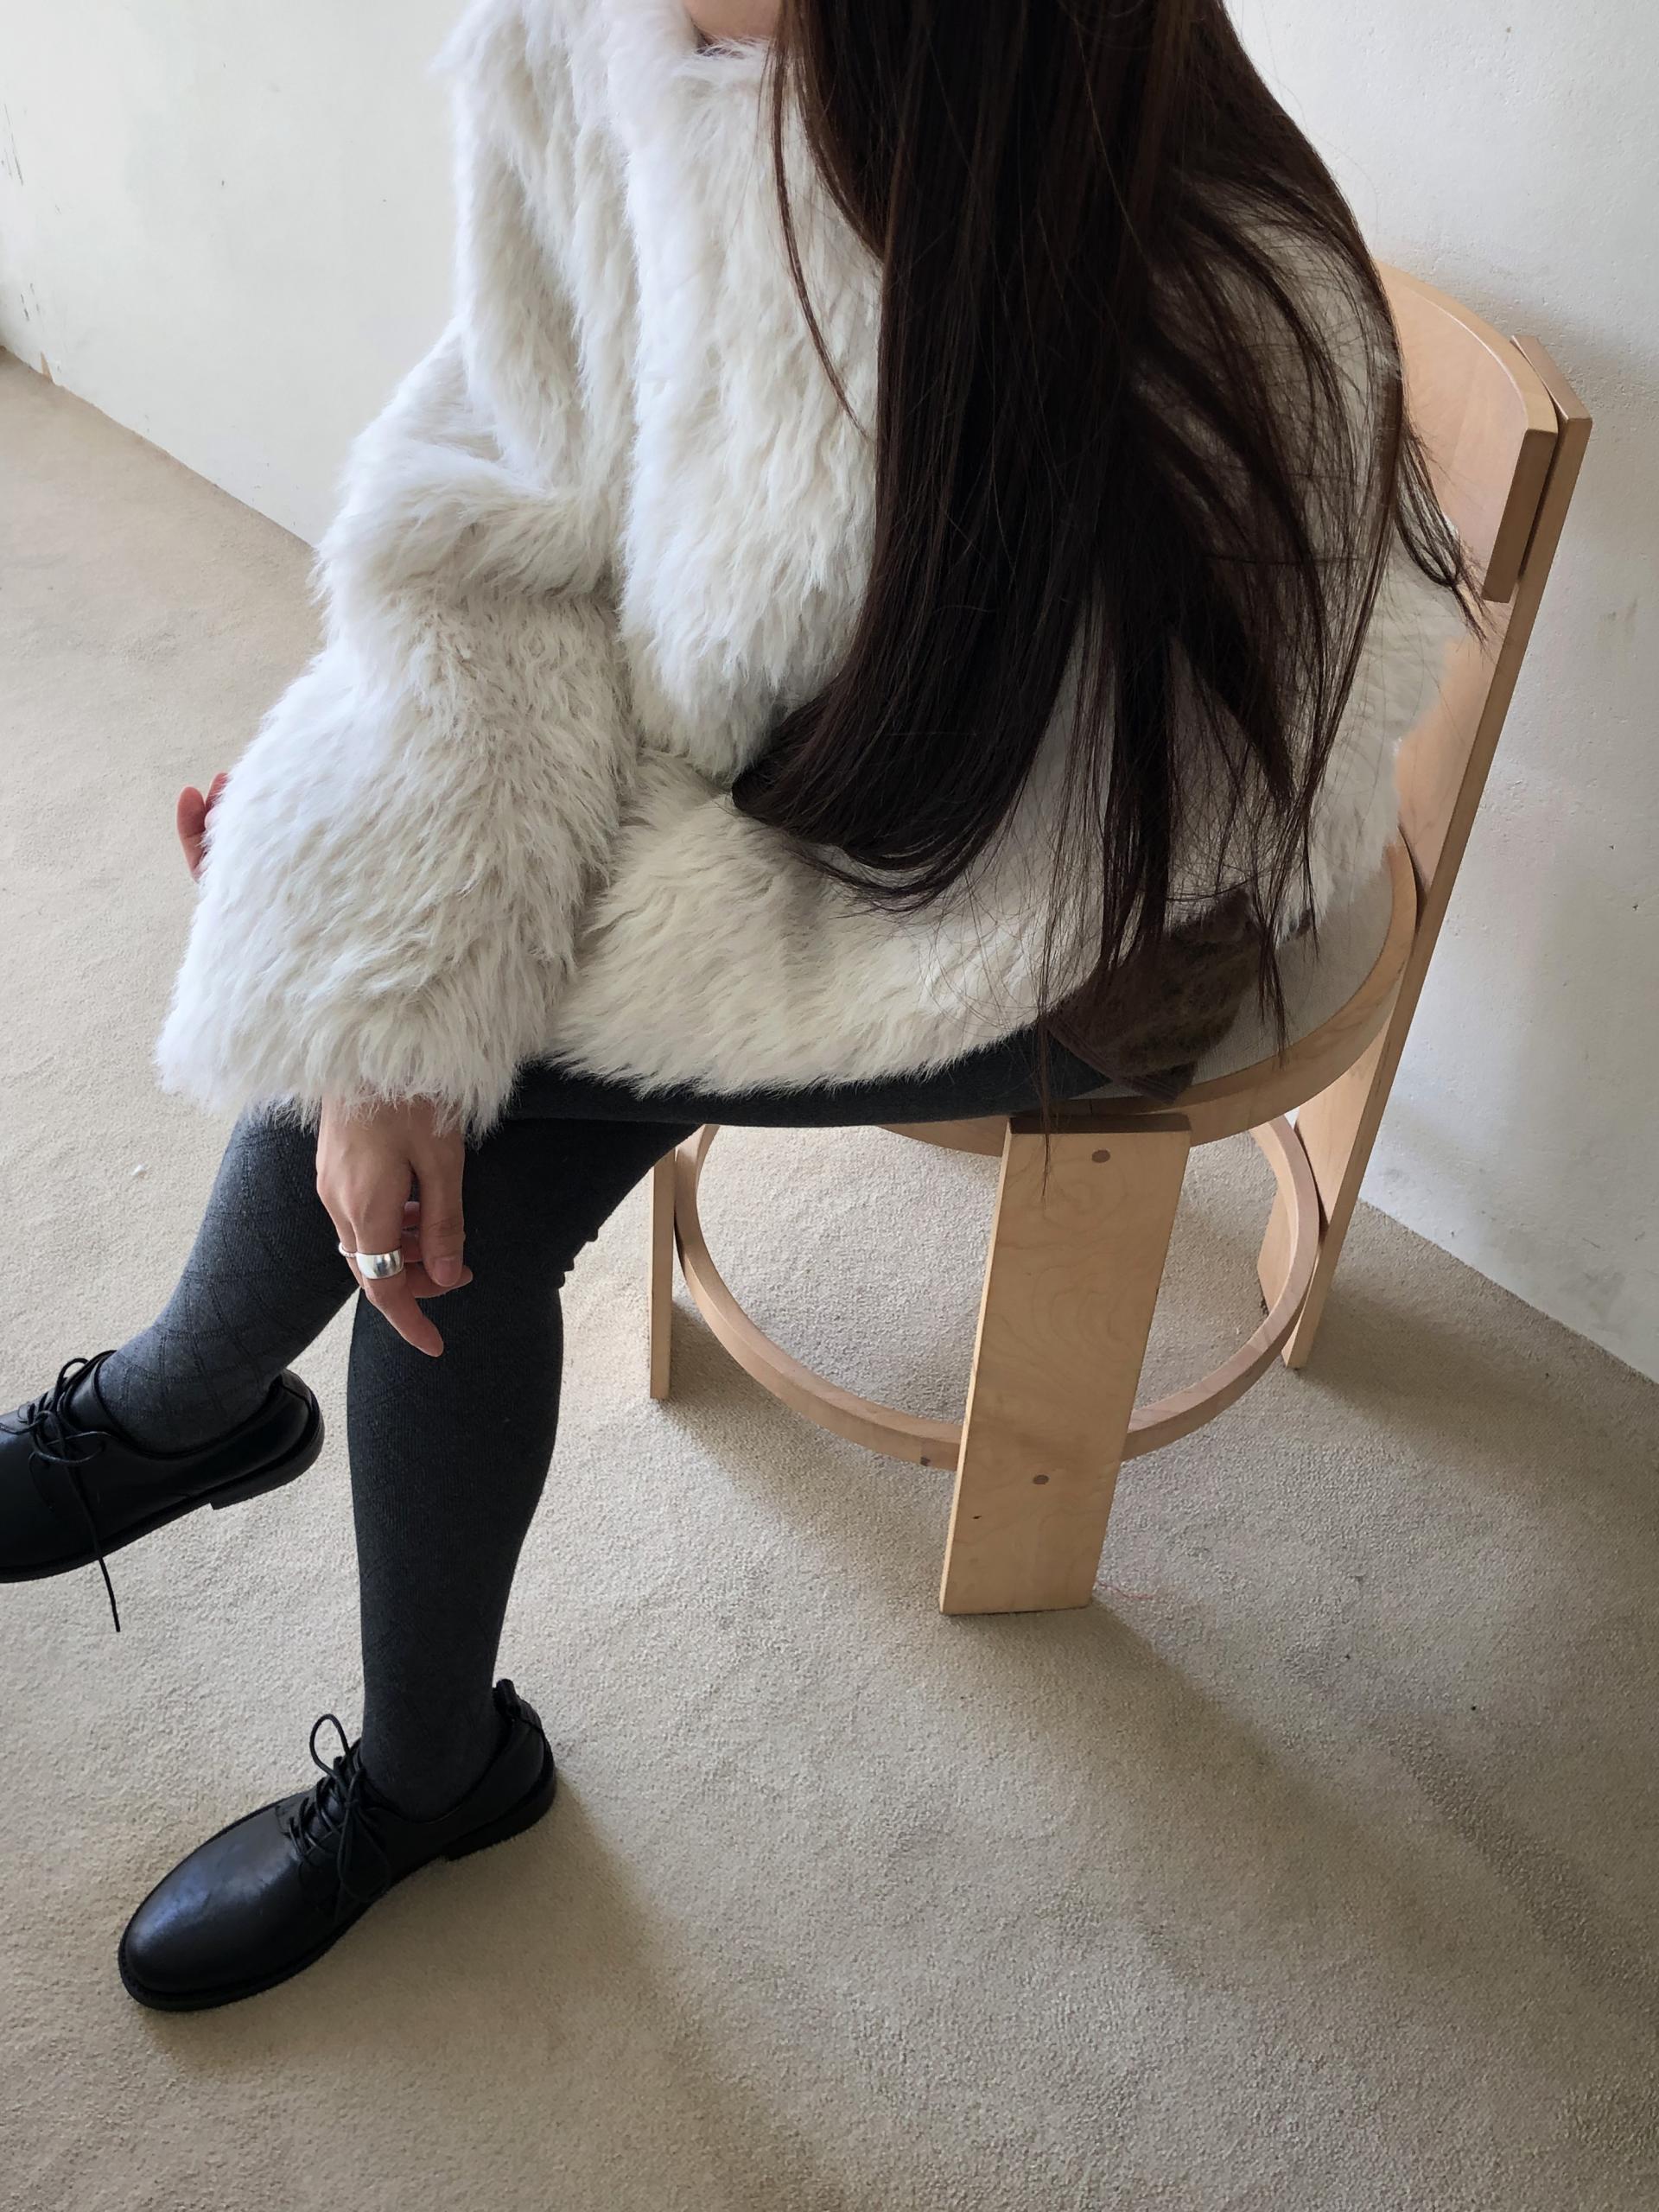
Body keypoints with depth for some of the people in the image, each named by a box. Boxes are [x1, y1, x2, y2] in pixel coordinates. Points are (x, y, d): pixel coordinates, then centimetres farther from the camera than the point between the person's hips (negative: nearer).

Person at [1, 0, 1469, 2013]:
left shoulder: (1205, 334, -35)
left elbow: (976, 911, -27)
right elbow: (493, 514, -11)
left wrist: (357, 865, -20)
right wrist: (392, 996, -26)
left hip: (1077, 931, -4)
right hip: (737, 757, 5)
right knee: (473, 1196, -14)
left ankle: (172, 1405, 17)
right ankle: (429, 1773, 17)